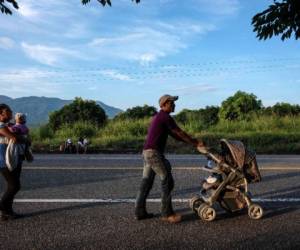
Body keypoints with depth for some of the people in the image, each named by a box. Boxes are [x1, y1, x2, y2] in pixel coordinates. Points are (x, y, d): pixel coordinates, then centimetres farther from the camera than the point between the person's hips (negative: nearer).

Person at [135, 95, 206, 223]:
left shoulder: (157, 117, 22)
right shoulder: (165, 117, -10)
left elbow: (175, 135, 22)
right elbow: (180, 133, -6)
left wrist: (193, 141, 19)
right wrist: (195, 143, 6)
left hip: (147, 152, 10)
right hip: (154, 152, -10)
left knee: (146, 182, 11)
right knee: (167, 181, -6)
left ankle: (140, 211, 14)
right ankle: (167, 213, -3)